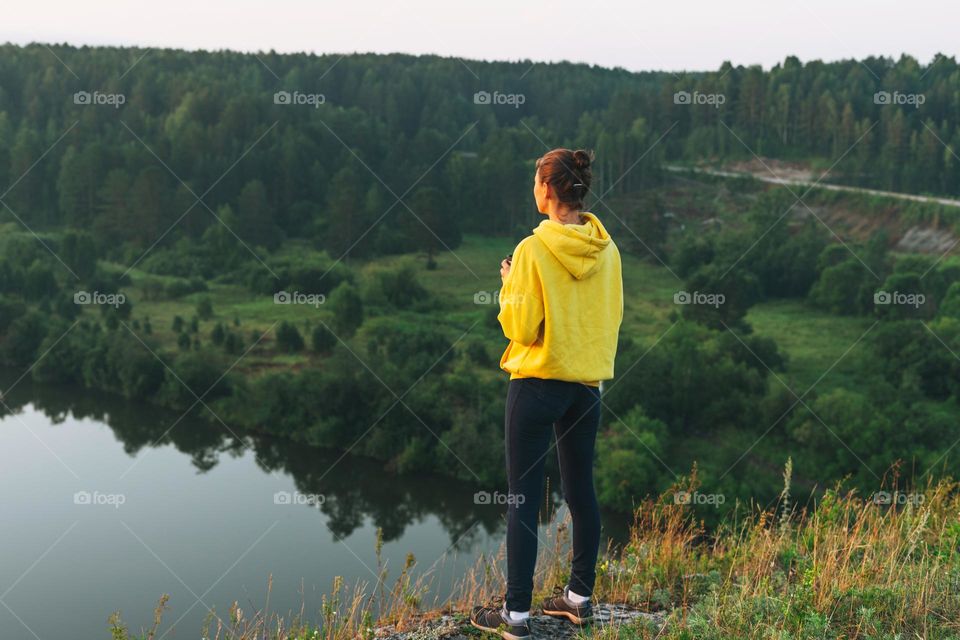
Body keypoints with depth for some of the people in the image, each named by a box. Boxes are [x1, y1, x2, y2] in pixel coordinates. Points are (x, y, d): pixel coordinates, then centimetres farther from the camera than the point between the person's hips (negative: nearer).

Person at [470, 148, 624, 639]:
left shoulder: (534, 250, -16)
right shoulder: (607, 250, 1)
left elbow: (519, 327, -14)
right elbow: (612, 317, 9)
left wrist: (509, 286, 2)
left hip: (538, 382, -6)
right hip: (589, 382, 6)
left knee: (523, 498, 1)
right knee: (581, 489, 15)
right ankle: (580, 596, 26)